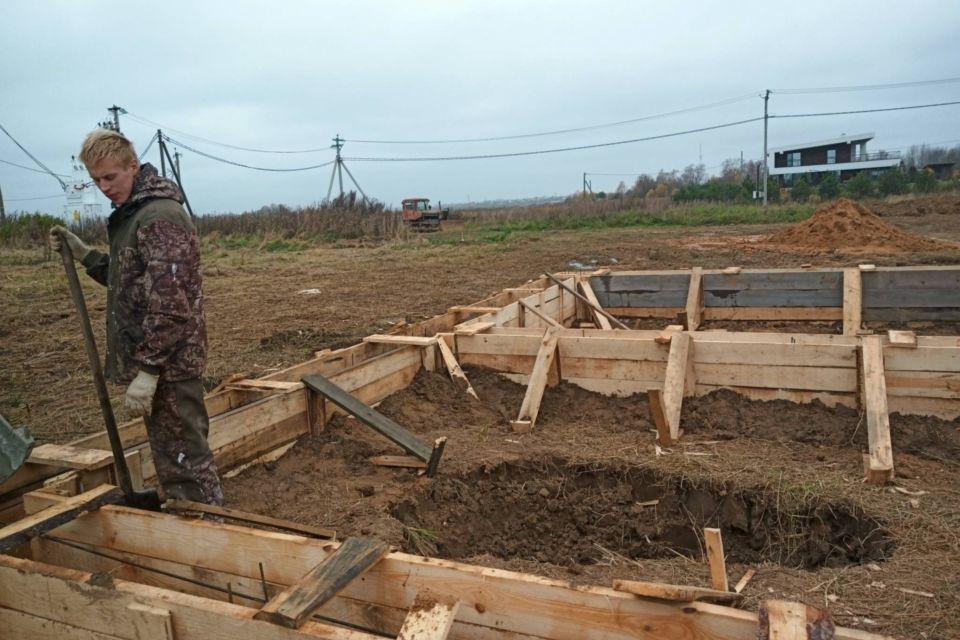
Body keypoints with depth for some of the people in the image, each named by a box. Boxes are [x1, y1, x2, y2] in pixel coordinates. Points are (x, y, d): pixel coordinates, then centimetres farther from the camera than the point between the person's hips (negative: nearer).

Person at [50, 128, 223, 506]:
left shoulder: (161, 217, -17)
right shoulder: (132, 214, 15)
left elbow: (169, 302, -23)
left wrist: (147, 369, -22)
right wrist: (84, 254, 11)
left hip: (168, 362, -10)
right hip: (155, 359, 10)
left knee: (185, 455, -1)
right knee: (170, 453, 18)